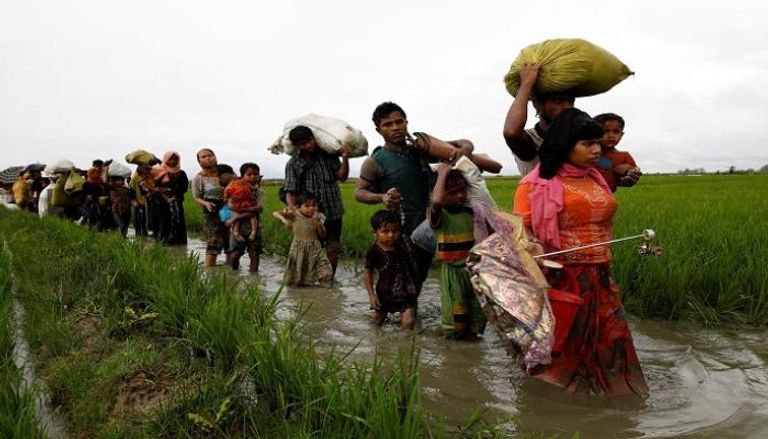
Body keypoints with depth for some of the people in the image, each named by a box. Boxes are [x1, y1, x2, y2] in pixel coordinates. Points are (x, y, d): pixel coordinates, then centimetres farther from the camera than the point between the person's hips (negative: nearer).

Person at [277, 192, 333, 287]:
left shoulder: (316, 217, -1)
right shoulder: (294, 216, -8)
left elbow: (322, 235, 2)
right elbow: (276, 213, -5)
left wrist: (318, 224, -15)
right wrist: (284, 219, -23)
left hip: (314, 248, 2)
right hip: (299, 248, -2)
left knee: (322, 263, -8)